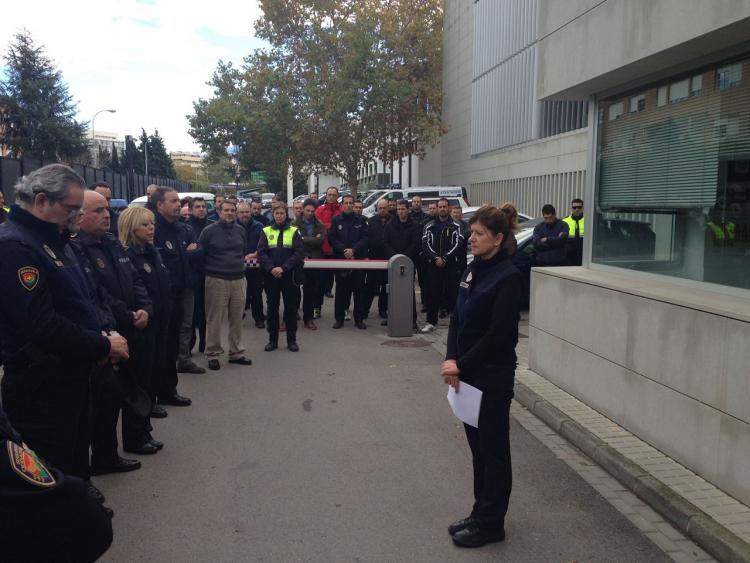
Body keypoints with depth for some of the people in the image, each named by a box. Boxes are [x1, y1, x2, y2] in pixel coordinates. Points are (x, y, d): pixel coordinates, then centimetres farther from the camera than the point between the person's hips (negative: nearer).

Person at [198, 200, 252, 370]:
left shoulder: (240, 230, 9)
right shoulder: (209, 231, -5)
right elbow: (200, 254, -1)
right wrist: (211, 268, 1)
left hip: (239, 279, 4)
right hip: (216, 280, -4)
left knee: (237, 318, 9)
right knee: (214, 319, -1)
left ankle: (236, 352, 20)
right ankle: (213, 354, 9)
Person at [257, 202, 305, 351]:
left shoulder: (294, 231, 2)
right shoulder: (266, 231, 5)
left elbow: (299, 253, -6)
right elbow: (261, 253, -3)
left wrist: (283, 268, -15)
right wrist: (271, 268, -17)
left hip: (290, 275, -1)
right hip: (271, 276, 1)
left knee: (291, 308, 4)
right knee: (272, 308, 8)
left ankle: (292, 340, 14)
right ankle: (272, 340, 17)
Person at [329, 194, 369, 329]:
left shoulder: (361, 220, 7)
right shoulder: (336, 220, 7)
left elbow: (365, 238, 0)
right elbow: (331, 238, 1)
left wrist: (353, 250, -12)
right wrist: (344, 250, -11)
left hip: (358, 259, 0)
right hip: (340, 259, 0)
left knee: (359, 290, 2)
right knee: (341, 290, 2)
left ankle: (359, 318, 8)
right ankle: (339, 318, 9)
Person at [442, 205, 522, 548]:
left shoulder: (507, 277, -16)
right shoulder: (473, 269, 8)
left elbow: (499, 333, -20)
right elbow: (457, 318, 8)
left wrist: (461, 364, -16)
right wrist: (451, 359, -6)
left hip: (493, 377, -8)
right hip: (469, 373, 8)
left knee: (494, 449, 5)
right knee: (477, 444, 17)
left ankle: (491, 524, 18)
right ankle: (481, 513, 31)